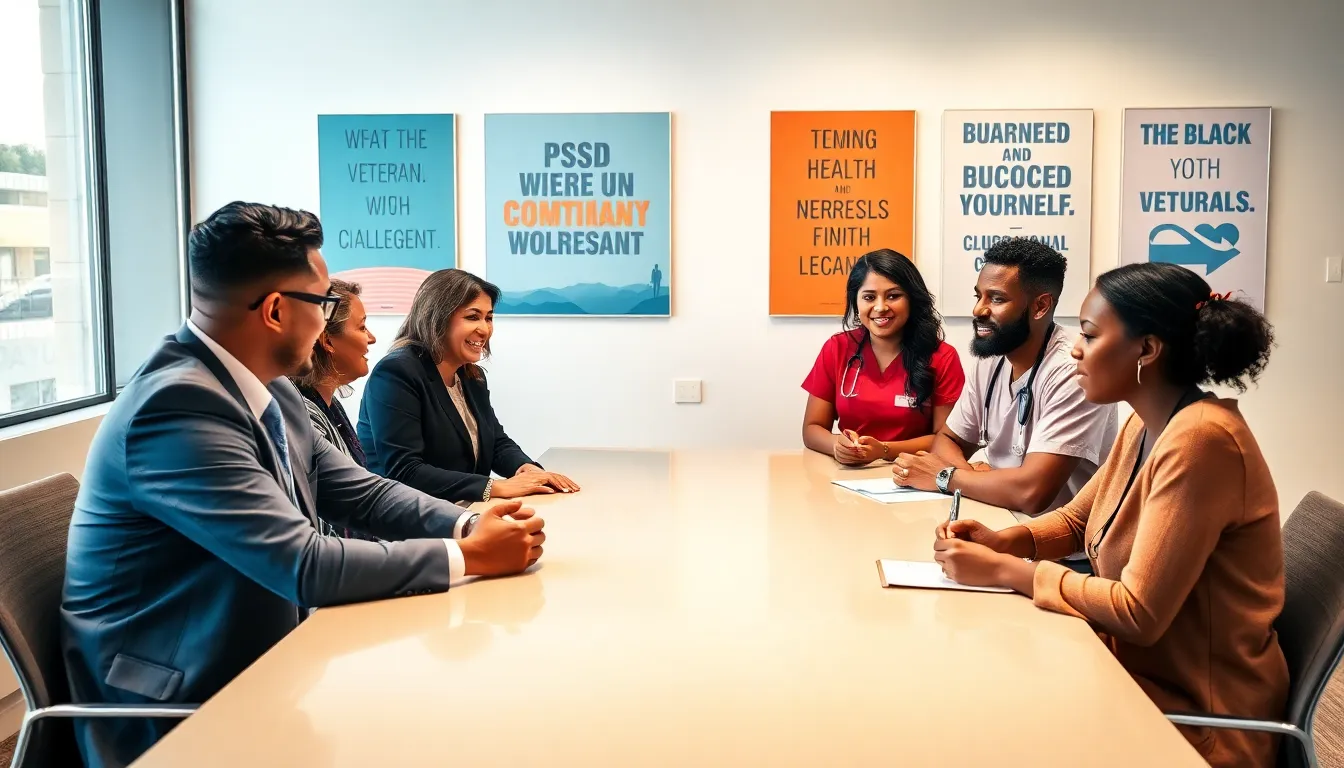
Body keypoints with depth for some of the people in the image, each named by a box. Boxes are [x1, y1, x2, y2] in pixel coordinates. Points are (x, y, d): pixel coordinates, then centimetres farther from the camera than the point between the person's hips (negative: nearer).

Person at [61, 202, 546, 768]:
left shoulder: (269, 390, 2)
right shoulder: (178, 405, -25)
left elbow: (360, 493, 8)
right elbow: (305, 564, -29)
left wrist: (468, 524, -9)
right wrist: (469, 556, -21)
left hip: (259, 661, 8)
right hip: (172, 709, -8)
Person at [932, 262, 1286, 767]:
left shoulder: (1200, 440, -25)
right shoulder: (1147, 425, 3)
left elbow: (1139, 613, -26)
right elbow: (1075, 520, 17)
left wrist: (1006, 571, -18)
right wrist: (1001, 542, -2)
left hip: (1192, 712, -7)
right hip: (1136, 665, 7)